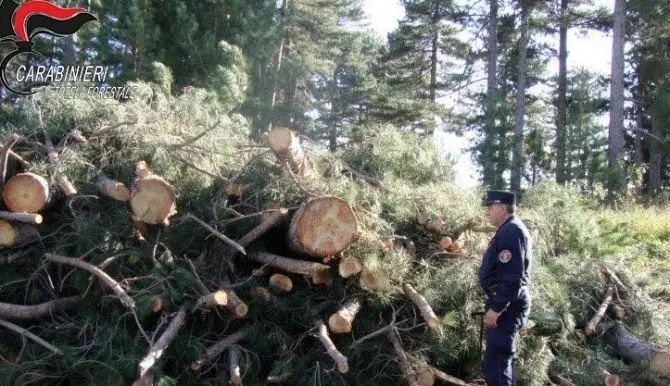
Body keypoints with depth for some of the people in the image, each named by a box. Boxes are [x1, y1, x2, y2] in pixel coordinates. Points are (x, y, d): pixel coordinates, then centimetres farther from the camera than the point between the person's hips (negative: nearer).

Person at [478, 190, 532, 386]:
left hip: (506, 305, -11)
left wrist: (496, 307, -24)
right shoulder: (511, 230, 16)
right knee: (504, 358, 20)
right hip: (507, 303, 11)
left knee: (494, 362, -9)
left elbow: (512, 276, -26)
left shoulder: (510, 231, -18)